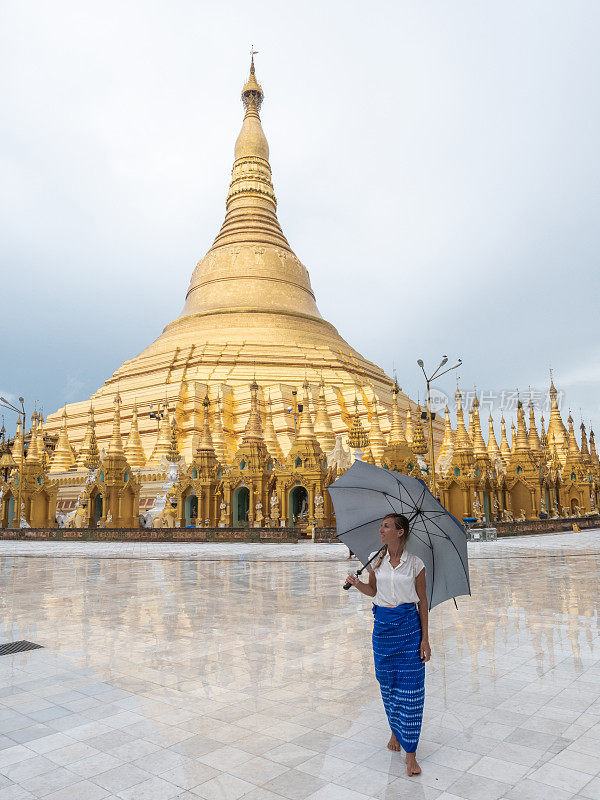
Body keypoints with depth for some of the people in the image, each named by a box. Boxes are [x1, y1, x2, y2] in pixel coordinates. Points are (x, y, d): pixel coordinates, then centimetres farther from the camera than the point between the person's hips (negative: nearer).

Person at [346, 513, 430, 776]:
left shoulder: (415, 563, -6)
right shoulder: (377, 559, 2)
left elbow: (422, 601, -1)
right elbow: (372, 591, 10)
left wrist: (425, 638, -3)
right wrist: (357, 583, -11)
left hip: (409, 625, -3)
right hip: (382, 624, 3)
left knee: (410, 689, -2)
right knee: (387, 683, 12)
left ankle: (410, 753, 7)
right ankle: (395, 730, 36)